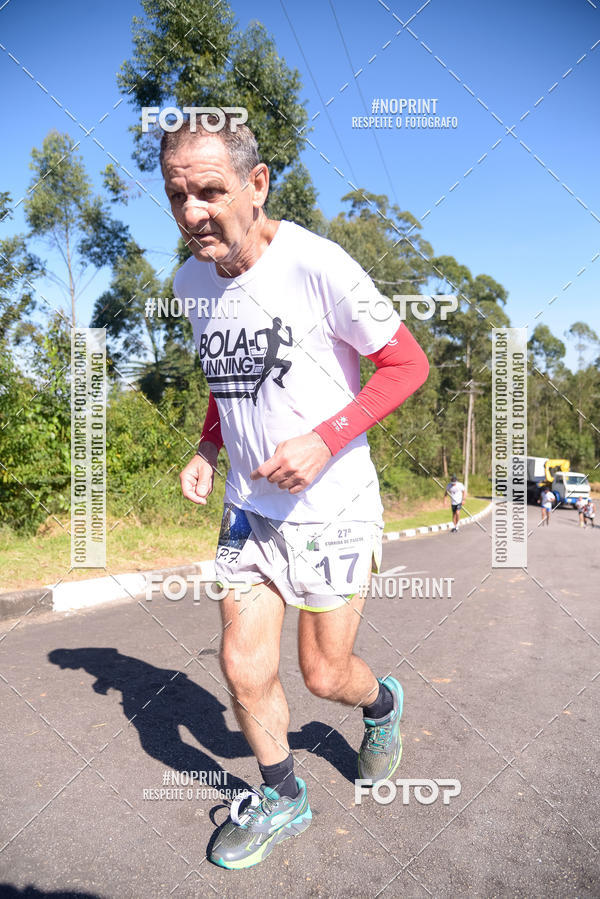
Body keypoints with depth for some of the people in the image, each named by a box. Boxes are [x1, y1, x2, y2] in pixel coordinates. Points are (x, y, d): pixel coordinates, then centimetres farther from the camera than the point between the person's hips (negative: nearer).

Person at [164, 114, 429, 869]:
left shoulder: (315, 263, -17)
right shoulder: (191, 280, 3)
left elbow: (408, 363, -11)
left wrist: (323, 440, -22)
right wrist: (206, 447, 3)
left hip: (332, 507, -5)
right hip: (248, 506, 5)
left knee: (324, 675, 8)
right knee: (245, 670, 6)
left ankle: (383, 705, 44)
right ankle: (281, 801, 33)